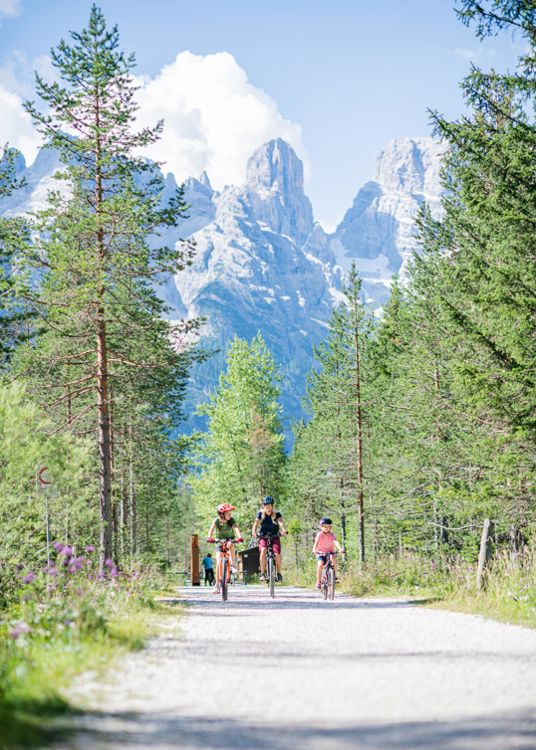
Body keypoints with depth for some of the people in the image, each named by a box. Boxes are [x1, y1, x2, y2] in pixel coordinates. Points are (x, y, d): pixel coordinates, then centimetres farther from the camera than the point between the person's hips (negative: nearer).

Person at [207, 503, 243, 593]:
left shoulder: (232, 520, -19)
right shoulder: (217, 521, -17)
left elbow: (236, 528, -34)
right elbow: (212, 529, -30)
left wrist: (239, 537, -54)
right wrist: (209, 537, -50)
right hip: (219, 542, 0)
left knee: (231, 545, -38)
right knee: (219, 562, -11)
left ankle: (233, 564, -22)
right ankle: (217, 584, -2)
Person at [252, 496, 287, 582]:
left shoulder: (277, 514, -6)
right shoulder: (260, 514, -3)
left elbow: (281, 522, -23)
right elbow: (256, 523, -16)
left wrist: (284, 530, -44)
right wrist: (254, 531, -36)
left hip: (275, 536, 0)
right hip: (263, 537, 0)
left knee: (277, 554, -20)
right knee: (263, 550, -27)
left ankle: (279, 573, 3)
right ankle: (262, 573, -19)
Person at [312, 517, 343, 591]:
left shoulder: (332, 535, -8)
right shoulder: (319, 535, -10)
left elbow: (335, 542, -25)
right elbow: (316, 543, -24)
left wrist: (340, 549, -43)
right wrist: (314, 550, -44)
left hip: (330, 552, 1)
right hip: (321, 553, -1)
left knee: (334, 559, -31)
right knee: (320, 565, -24)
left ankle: (335, 576, -17)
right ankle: (318, 582, -14)